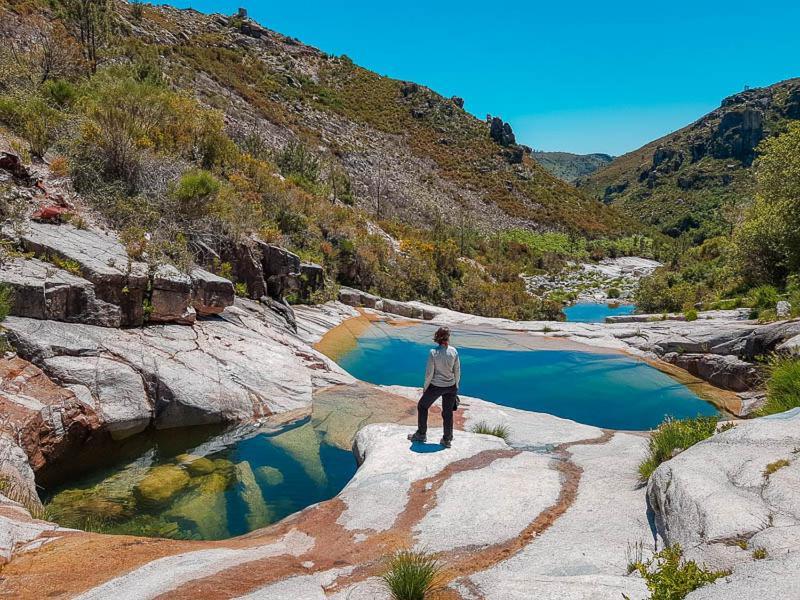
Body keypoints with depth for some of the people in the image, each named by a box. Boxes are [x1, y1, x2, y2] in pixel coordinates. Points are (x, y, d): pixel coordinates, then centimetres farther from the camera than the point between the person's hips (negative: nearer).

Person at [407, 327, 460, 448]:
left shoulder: (433, 352, -17)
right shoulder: (454, 351, -9)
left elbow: (429, 373, -13)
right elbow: (457, 371, 0)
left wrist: (425, 387, 1)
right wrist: (456, 385, 15)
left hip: (435, 386, -3)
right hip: (451, 386, 3)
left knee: (422, 406, 19)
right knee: (447, 413, 16)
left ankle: (421, 434, 27)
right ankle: (447, 439, 25)